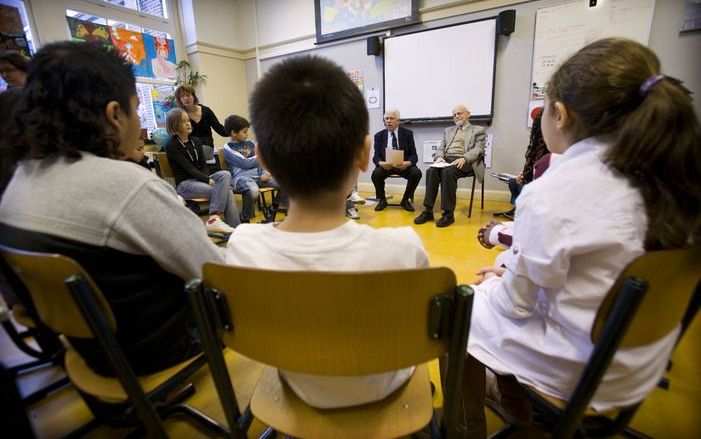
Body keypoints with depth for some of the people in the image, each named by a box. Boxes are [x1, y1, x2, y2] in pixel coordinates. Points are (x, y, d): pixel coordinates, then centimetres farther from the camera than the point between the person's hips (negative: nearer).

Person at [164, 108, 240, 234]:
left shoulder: (196, 141, 15)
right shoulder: (171, 146, -4)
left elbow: (203, 165, 9)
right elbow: (189, 168, -13)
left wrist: (208, 178, -11)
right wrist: (208, 180, -21)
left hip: (200, 179, 6)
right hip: (184, 184, -6)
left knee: (225, 174, -26)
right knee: (224, 190, -26)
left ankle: (214, 219, -32)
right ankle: (235, 228, -28)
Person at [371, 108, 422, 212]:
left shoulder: (408, 133, 2)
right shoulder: (379, 136, 6)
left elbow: (414, 155, -2)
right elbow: (376, 156, 1)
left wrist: (407, 163, -26)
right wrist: (382, 163, -24)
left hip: (404, 165, 0)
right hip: (386, 165, 0)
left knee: (416, 173, -28)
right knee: (376, 174, -30)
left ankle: (406, 200, -3)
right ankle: (382, 200, -1)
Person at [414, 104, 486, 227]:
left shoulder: (478, 130, 15)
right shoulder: (448, 130, 29)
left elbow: (478, 149, 0)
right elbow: (441, 147, 18)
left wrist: (463, 158, -20)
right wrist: (439, 156, -7)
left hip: (464, 162, -4)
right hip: (446, 160, 4)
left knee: (448, 171, -37)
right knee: (431, 171, -30)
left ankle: (448, 213, -33)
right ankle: (428, 211, -30)